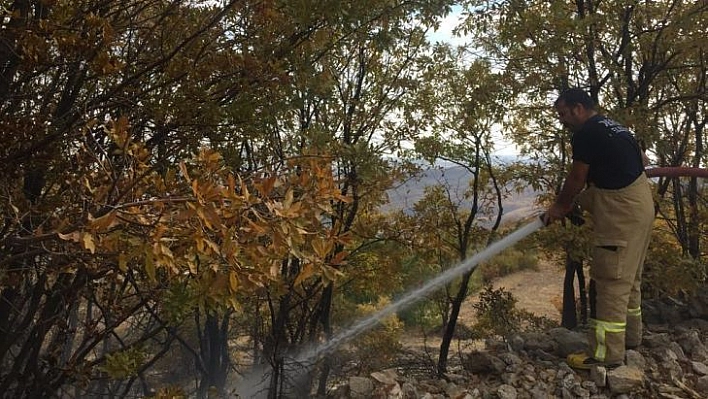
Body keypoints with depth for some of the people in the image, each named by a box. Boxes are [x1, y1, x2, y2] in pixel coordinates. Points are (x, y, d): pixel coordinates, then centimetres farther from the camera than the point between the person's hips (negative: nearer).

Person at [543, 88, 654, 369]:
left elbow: (576, 179, -8)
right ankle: (630, 336, 34)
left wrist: (560, 206, 9)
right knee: (627, 277, 20)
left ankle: (607, 353, 1)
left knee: (609, 281, -5)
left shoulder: (586, 134, -14)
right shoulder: (613, 127, 15)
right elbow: (642, 159, 22)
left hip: (621, 212, -10)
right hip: (639, 203, 10)